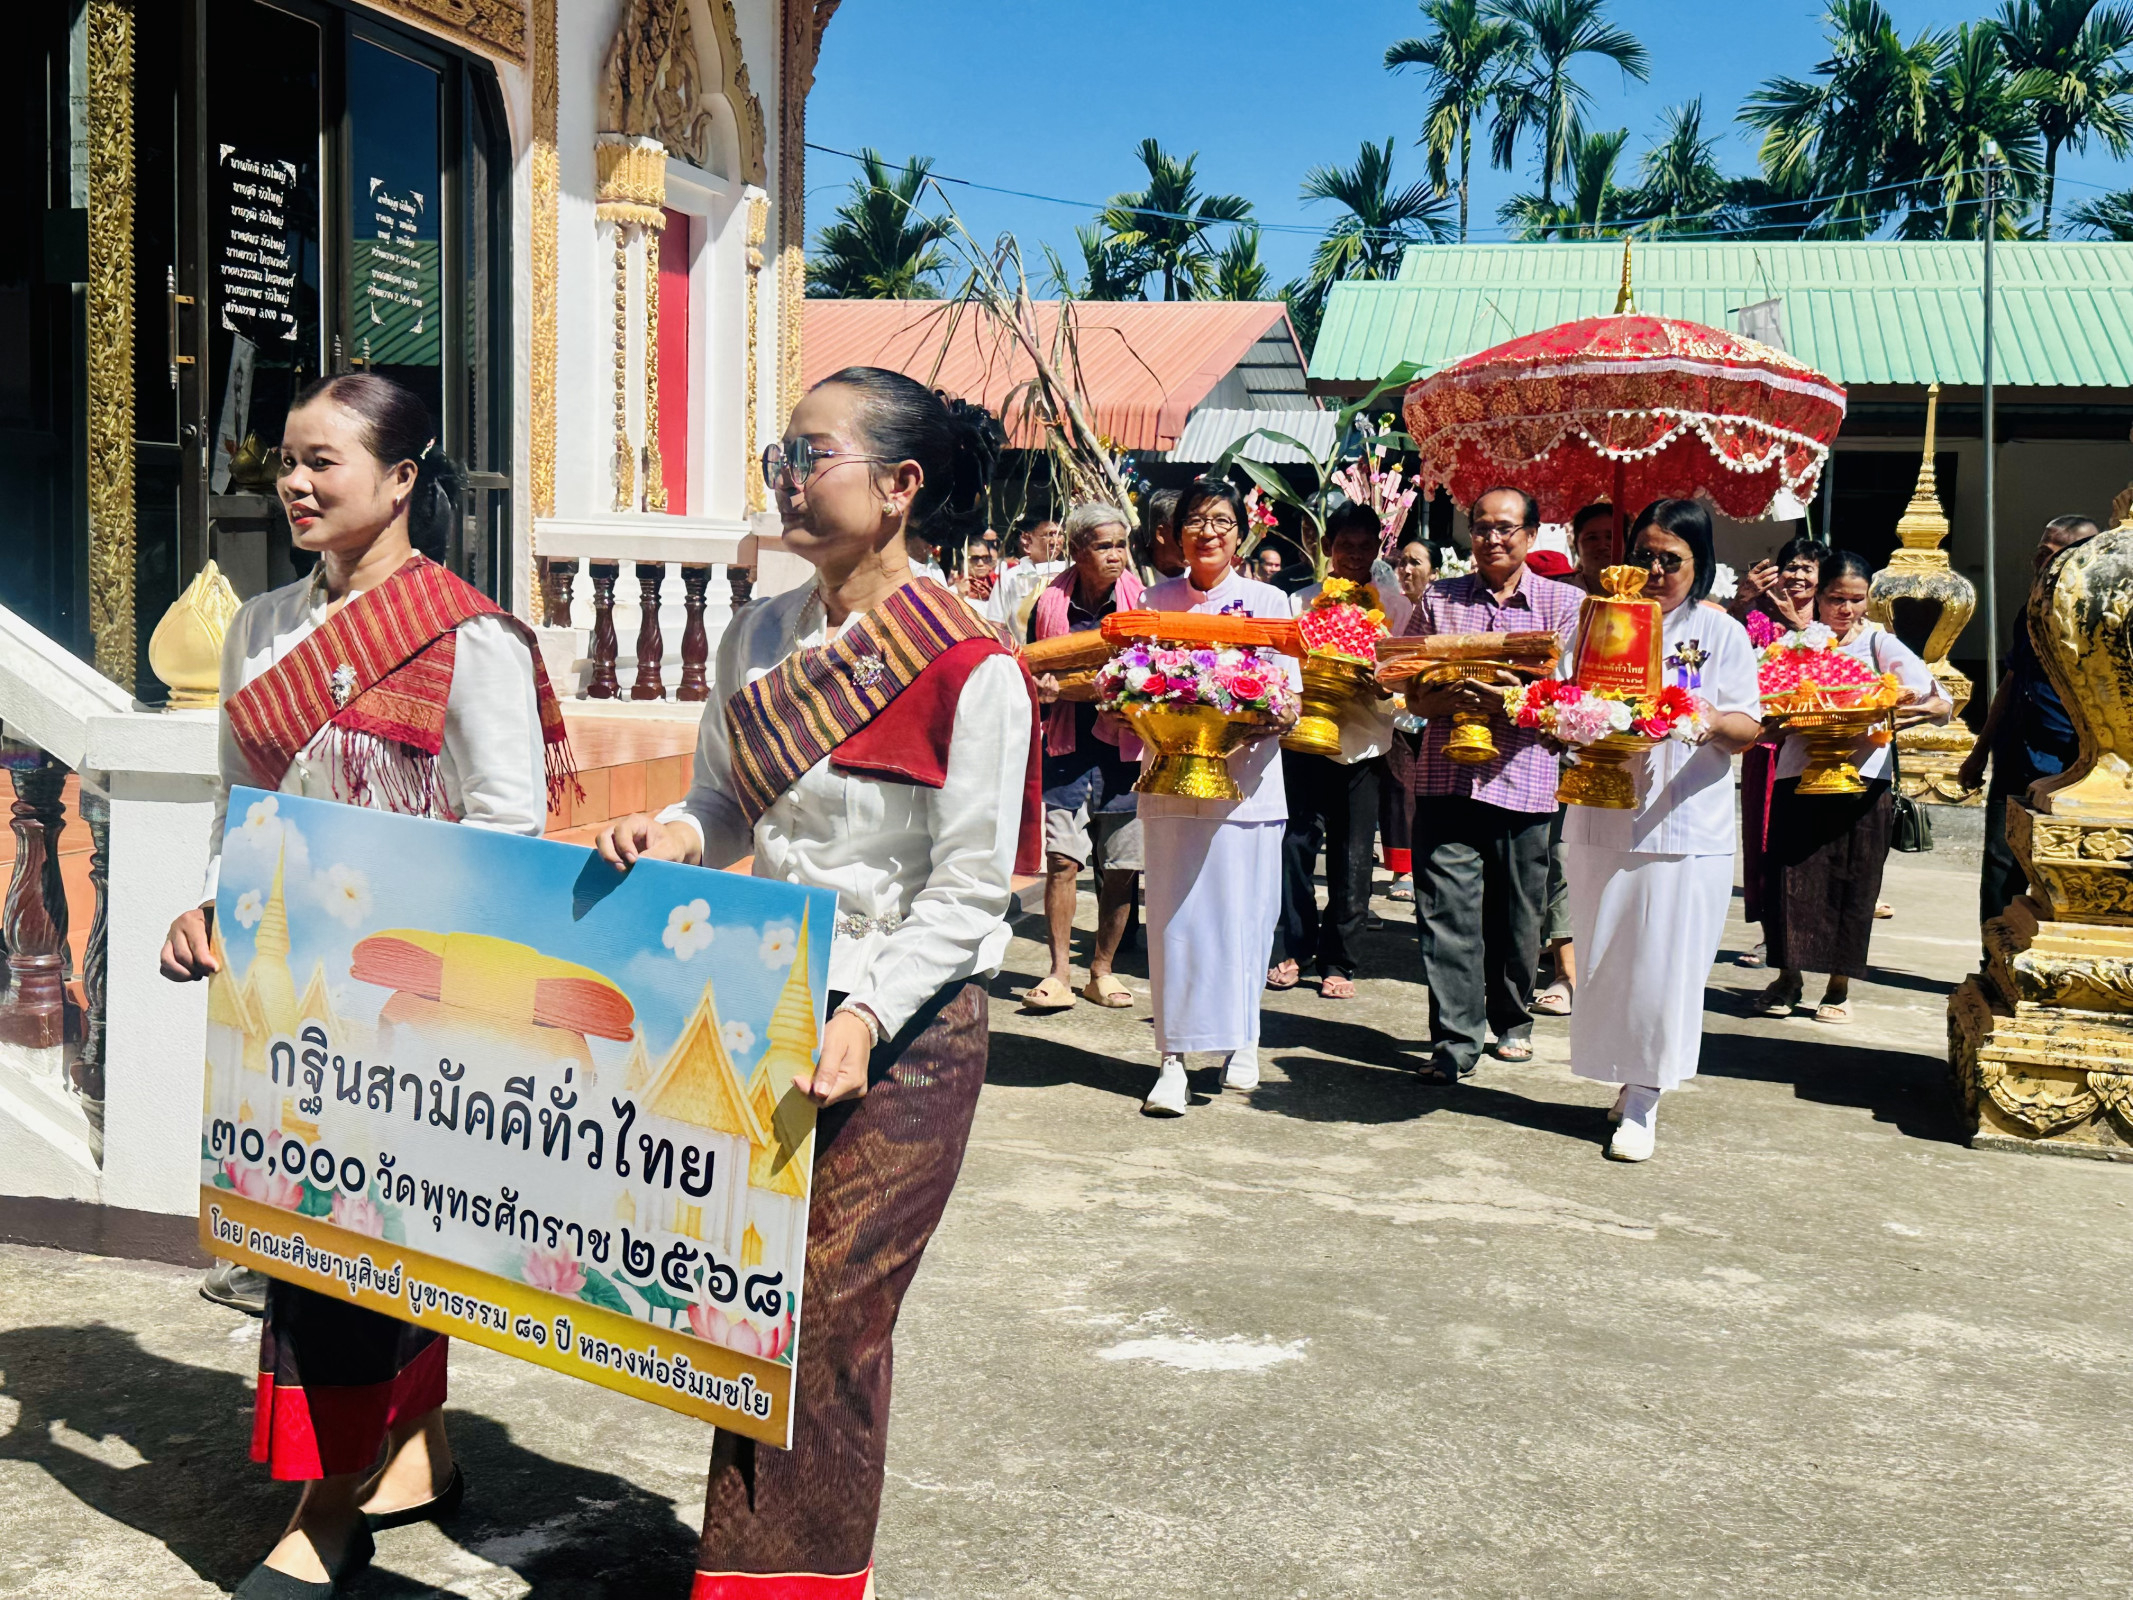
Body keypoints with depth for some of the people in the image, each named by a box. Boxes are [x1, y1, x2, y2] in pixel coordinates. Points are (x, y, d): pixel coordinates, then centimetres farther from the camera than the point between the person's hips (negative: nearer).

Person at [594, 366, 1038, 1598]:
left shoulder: (970, 669, -13)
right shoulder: (760, 639, 6)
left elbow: (969, 892, -14)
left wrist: (866, 1016, -25)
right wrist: (670, 836, -7)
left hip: (905, 1032, -6)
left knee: (829, 1312, -1)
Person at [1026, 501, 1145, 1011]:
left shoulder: (1140, 603, 1)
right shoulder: (1050, 604, 3)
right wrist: (1040, 688, -10)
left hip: (1126, 748, 0)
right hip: (1068, 747, 0)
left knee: (1120, 868, 6)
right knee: (1062, 859, -7)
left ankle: (1102, 969, 20)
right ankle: (1060, 973, 1)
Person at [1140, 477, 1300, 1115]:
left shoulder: (1269, 601, 5)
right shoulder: (1156, 600, 10)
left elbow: (1289, 696, 2)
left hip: (1245, 776, -1)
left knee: (1243, 912, 2)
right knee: (1175, 915, -2)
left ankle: (1242, 1041, 20)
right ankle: (1173, 1057, 2)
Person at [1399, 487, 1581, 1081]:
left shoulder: (1564, 603, 6)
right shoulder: (1439, 599, 11)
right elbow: (1413, 695, 8)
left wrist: (1508, 702, -21)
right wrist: (1446, 699, -14)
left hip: (1524, 779, 0)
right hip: (1448, 779, 1)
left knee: (1517, 918, 9)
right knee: (1446, 912, -7)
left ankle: (1512, 1021, 29)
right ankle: (1453, 1042, -4)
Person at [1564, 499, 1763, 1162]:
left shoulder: (1721, 633, 5)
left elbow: (1747, 728, 1)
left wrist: (1713, 721, -21)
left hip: (1685, 826, -2)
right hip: (1603, 818, 2)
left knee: (1664, 964, -3)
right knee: (1604, 961, 6)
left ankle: (1642, 1101, 7)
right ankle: (1627, 1079, 22)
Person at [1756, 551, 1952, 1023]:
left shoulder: (1880, 644, 3)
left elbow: (1941, 704, -7)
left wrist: (1931, 707, -31)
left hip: (1862, 777, 0)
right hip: (1799, 773, 1)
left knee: (1852, 886, 4)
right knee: (1789, 876, 0)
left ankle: (1839, 987, 18)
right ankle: (1788, 975, 20)